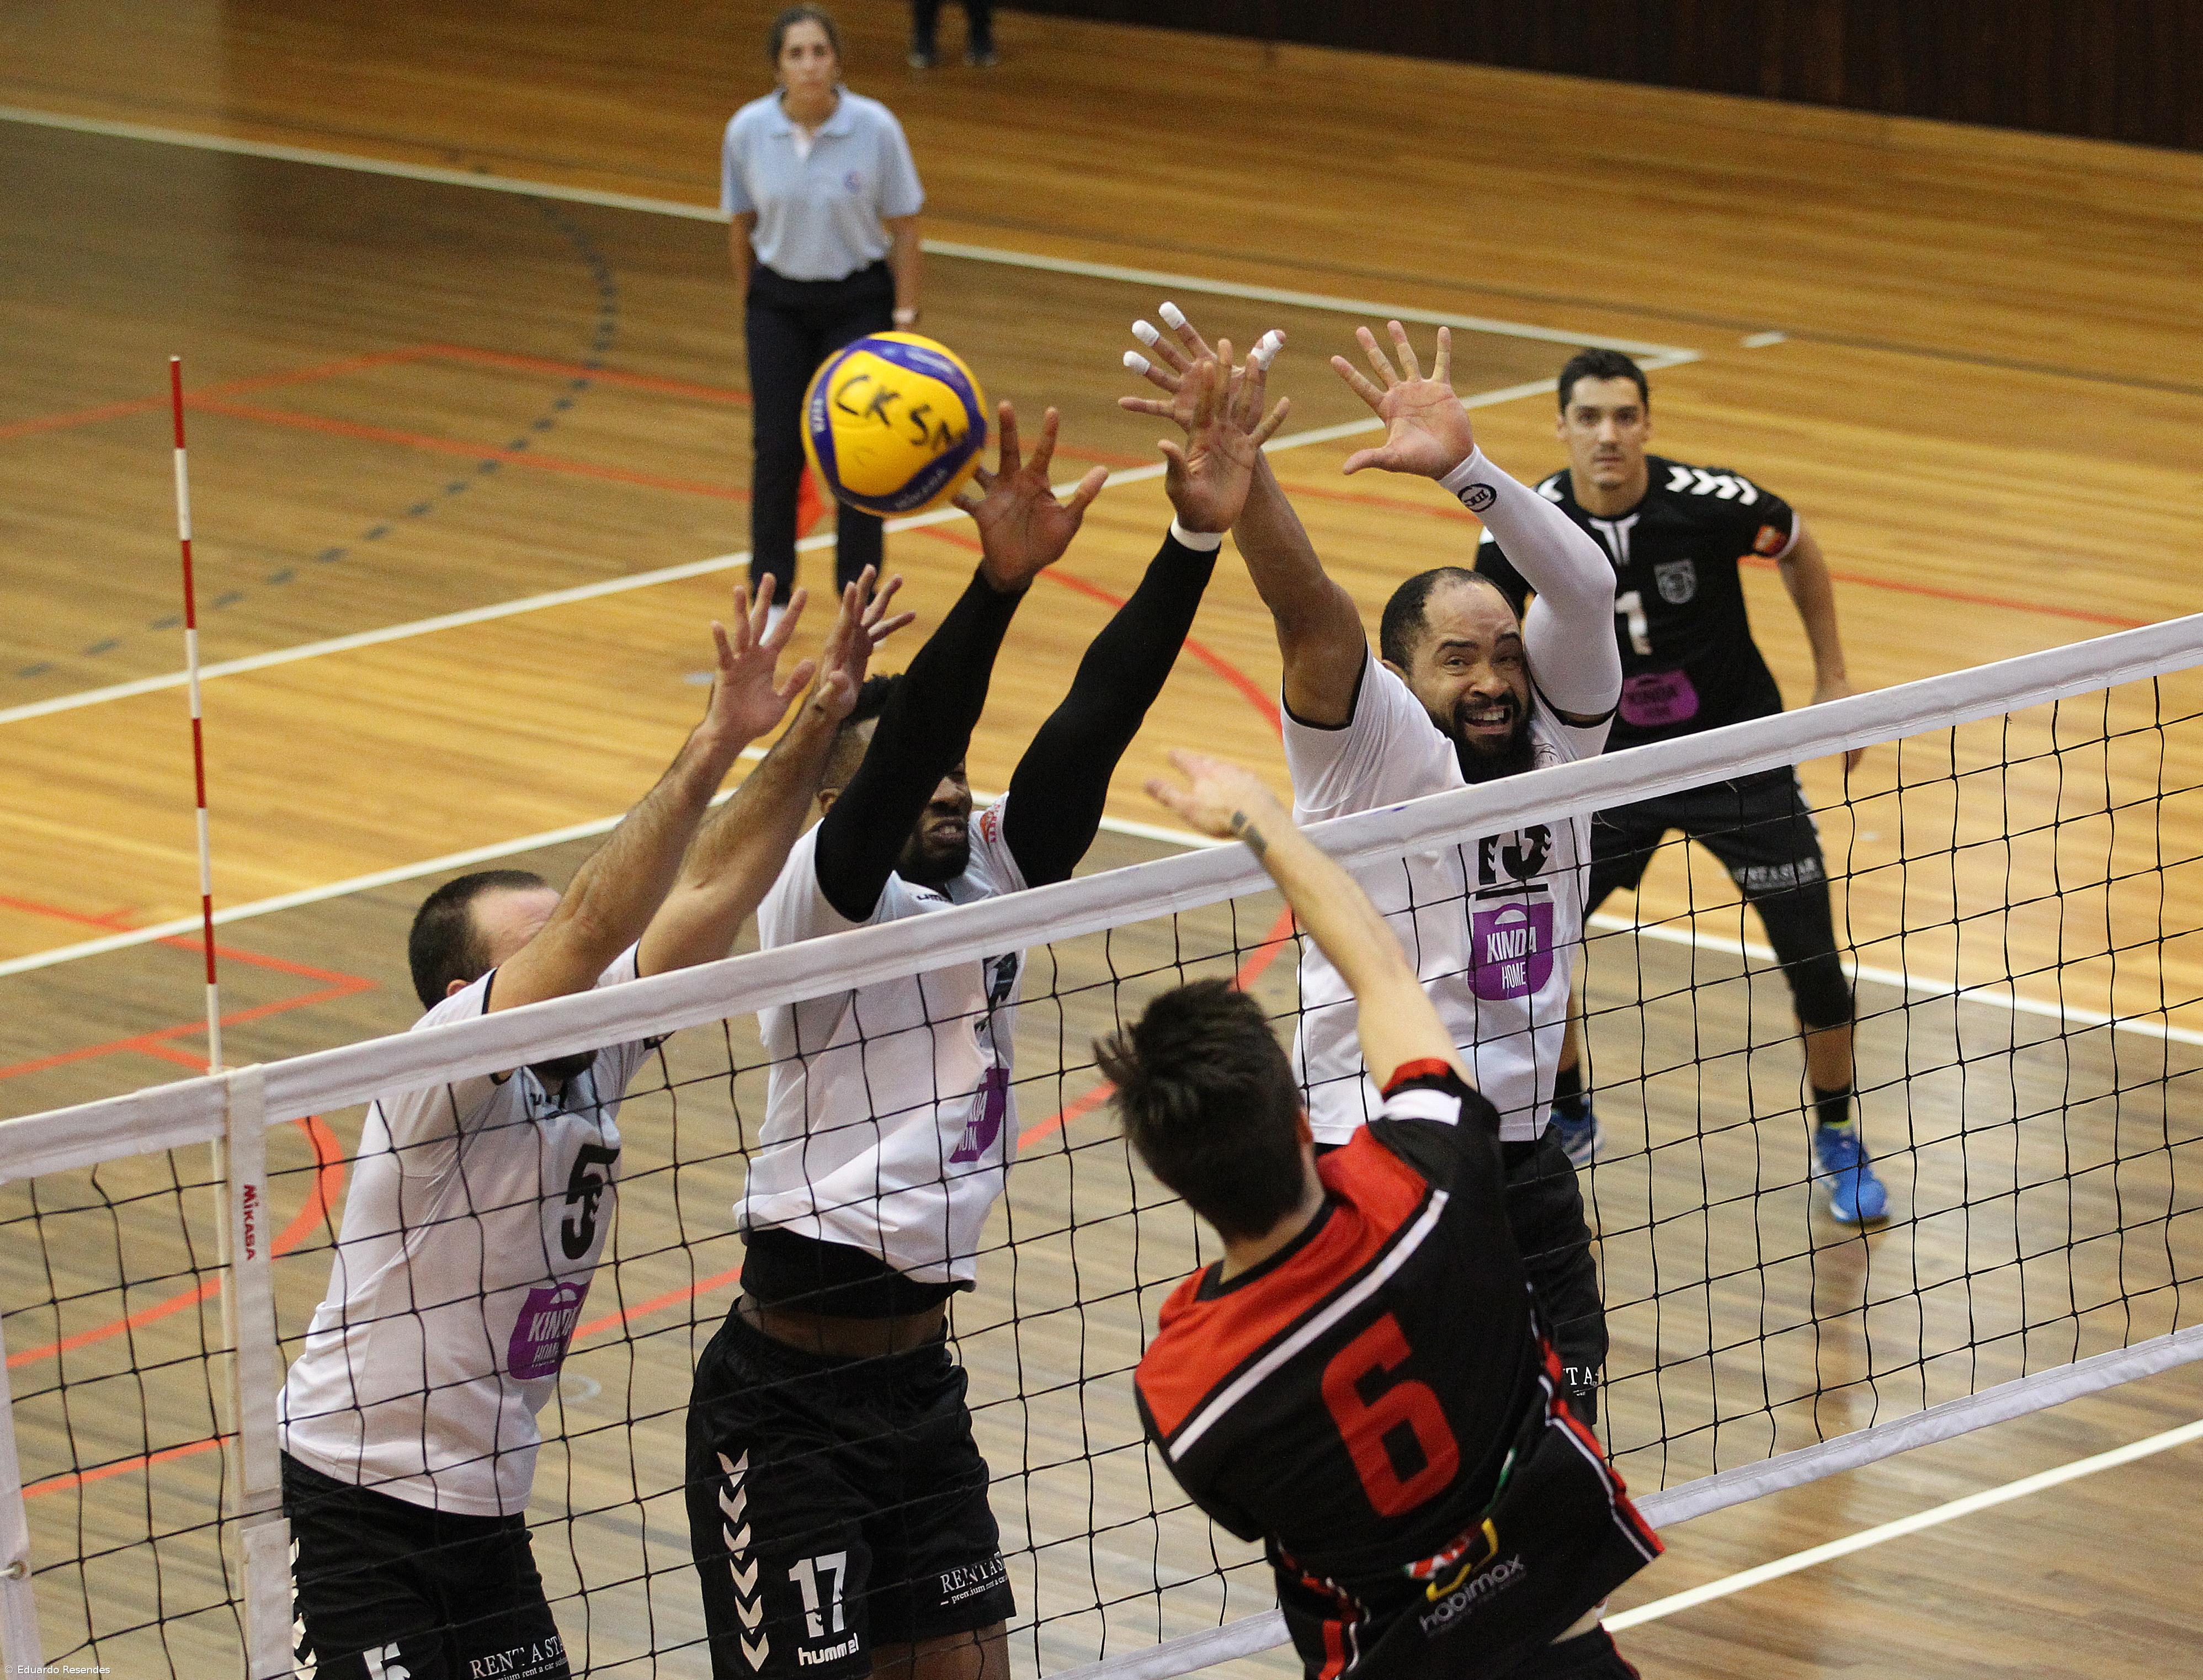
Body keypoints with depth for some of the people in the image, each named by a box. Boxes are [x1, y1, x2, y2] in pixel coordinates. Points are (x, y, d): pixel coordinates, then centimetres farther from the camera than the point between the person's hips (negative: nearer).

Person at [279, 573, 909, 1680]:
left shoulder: (588, 1055, 2)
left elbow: (706, 895, -3)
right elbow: (589, 923, -31)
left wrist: (816, 726, -12)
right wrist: (716, 744, -37)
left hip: (483, 1507, 8)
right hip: (350, 1499, -8)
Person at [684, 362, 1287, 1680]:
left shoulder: (992, 873, 6)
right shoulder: (822, 899, -11)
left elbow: (1093, 725, -5)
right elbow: (898, 753, -29)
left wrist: (1197, 540, -17)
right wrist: (999, 584, -43)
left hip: (924, 1371, 7)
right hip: (789, 1405, -7)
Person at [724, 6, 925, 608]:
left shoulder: (875, 128, -18)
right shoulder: (748, 130, -13)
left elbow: (903, 226, -8)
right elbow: (741, 226, 2)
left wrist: (905, 319, -7)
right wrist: (749, 301, 10)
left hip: (858, 303, -1)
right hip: (778, 304, 1)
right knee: (775, 449, -1)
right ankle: (769, 597, 15)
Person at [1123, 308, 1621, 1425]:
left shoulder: (1554, 737, 4)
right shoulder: (1379, 756, -8)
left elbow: (1584, 587, -11)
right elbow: (1307, 610, -24)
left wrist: (1463, 465, -26)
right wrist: (1236, 465, -41)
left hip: (1521, 1155, 5)